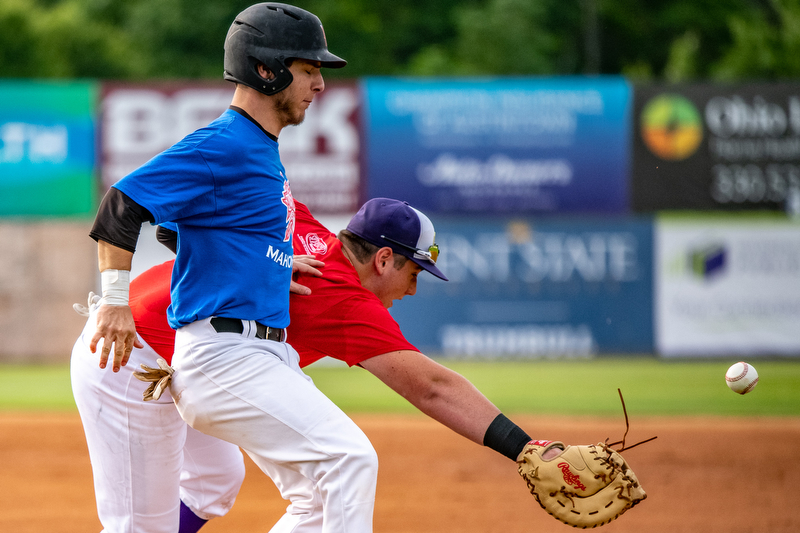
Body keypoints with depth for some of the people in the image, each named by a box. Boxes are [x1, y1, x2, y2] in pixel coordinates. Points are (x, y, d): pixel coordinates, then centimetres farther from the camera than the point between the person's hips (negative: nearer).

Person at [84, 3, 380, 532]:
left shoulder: (263, 150, 19)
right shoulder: (223, 145, -12)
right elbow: (123, 203, -17)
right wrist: (116, 302, -18)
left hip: (269, 357, 10)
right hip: (225, 354, -10)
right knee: (350, 458, -19)